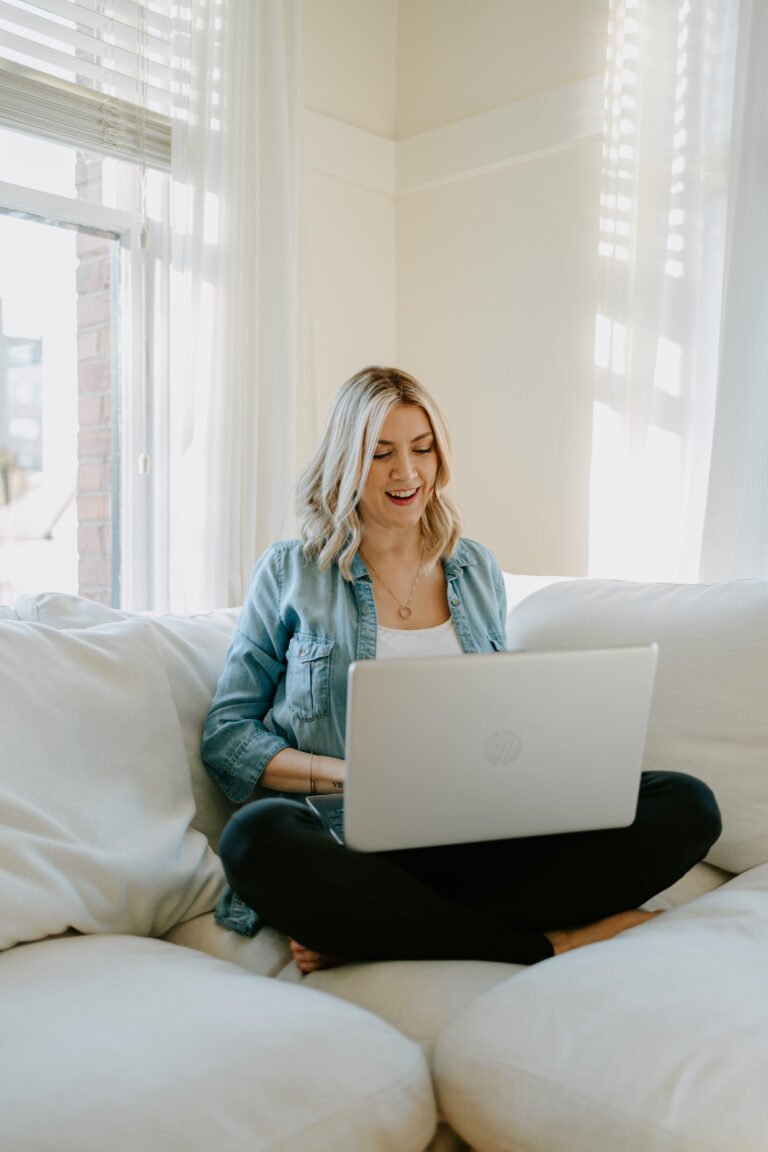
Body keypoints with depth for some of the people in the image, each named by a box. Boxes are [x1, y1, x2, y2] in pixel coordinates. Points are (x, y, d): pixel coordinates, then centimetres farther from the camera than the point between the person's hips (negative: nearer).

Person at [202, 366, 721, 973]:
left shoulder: (478, 570, 16)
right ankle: (542, 942, -23)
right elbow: (226, 735, 3)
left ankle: (362, 932, -24)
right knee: (258, 836, -38)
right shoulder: (290, 572, 6)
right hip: (351, 839, -3)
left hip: (472, 834, 4)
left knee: (688, 805, -17)